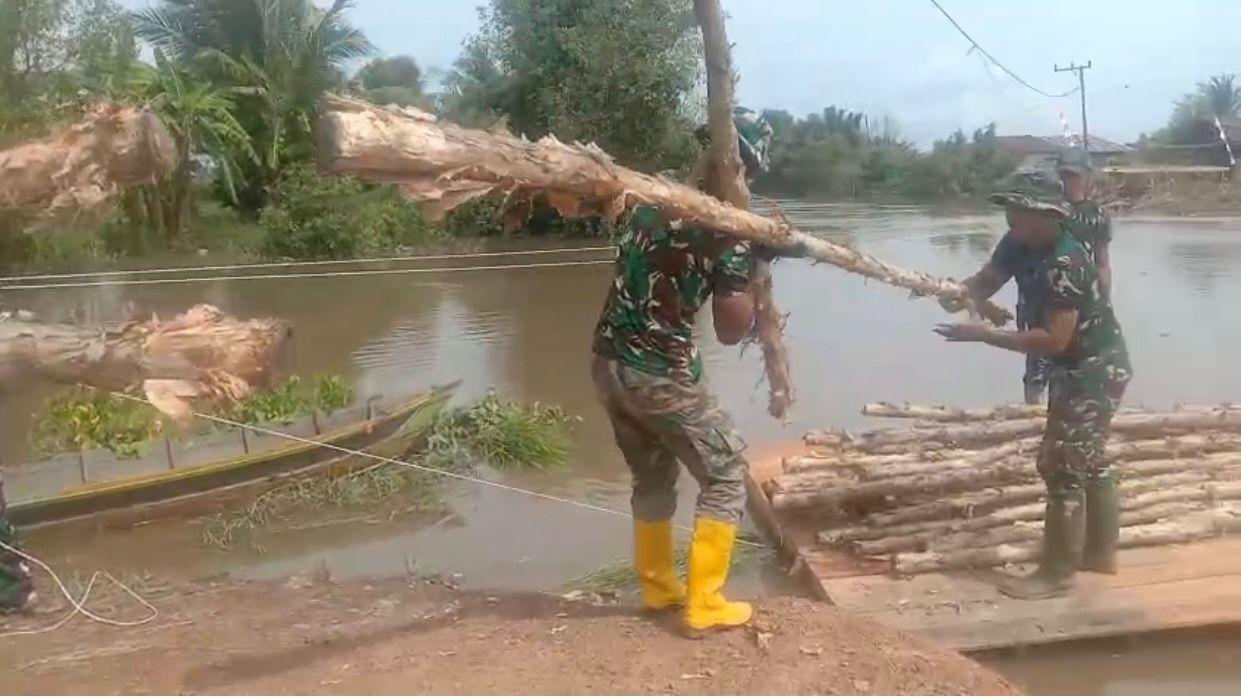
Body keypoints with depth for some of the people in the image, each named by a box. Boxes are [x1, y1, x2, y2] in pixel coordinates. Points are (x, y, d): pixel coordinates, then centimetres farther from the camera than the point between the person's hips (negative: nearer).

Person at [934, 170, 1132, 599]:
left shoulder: (1064, 265, -29)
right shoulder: (1020, 245, -1)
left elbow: (1054, 339, -31)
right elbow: (984, 285, 2)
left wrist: (982, 335, -30)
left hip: (1095, 370, -10)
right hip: (1084, 367, 10)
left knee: (1061, 465, -6)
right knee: (1088, 459, 20)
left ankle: (1056, 574, 5)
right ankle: (1100, 553, 35)